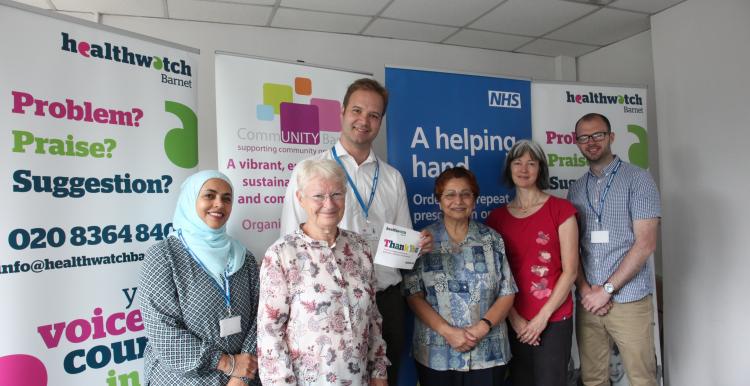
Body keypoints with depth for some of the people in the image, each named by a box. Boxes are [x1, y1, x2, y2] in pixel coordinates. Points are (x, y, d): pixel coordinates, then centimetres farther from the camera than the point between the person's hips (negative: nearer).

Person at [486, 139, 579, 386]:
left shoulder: (560, 209, -3)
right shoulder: (497, 218, 5)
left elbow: (570, 271, -6)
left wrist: (542, 317, -9)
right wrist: (514, 319, -5)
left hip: (553, 320, -2)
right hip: (514, 322, 3)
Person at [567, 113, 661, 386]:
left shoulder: (637, 179, -2)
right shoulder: (576, 189, 11)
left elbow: (645, 244, -9)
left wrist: (606, 290, -11)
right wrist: (585, 289, -6)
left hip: (629, 300, -3)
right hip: (588, 301, 4)